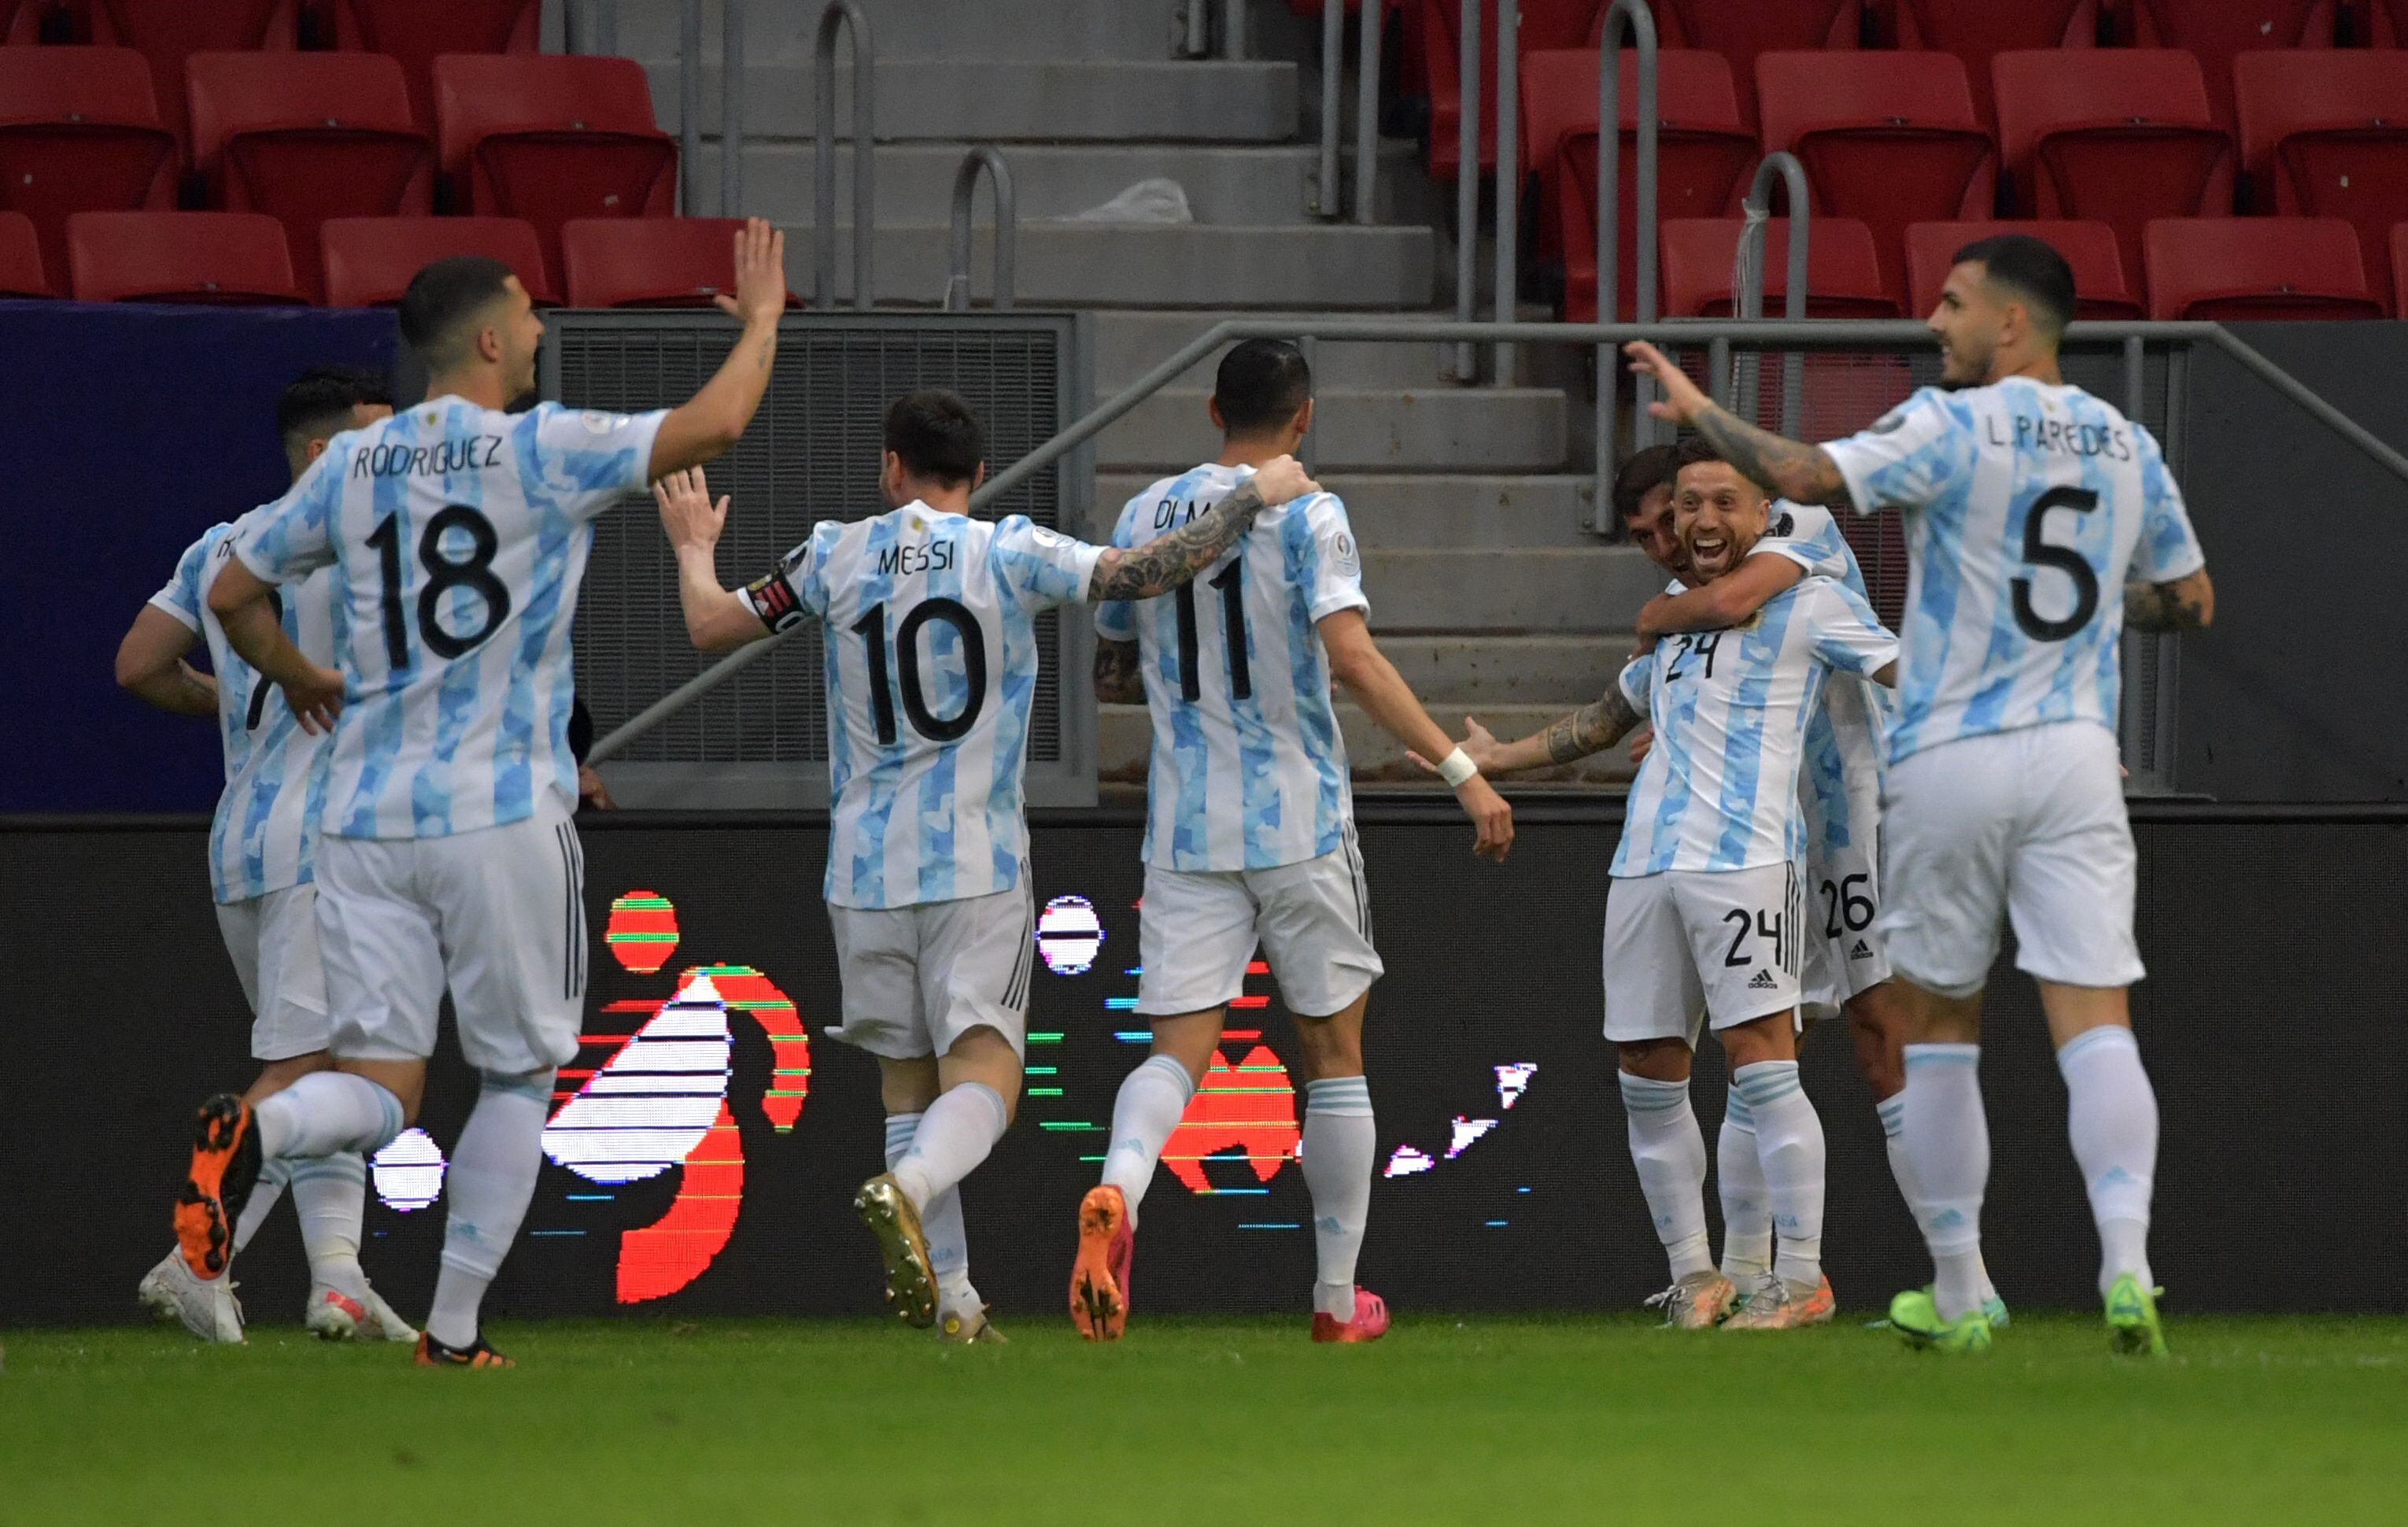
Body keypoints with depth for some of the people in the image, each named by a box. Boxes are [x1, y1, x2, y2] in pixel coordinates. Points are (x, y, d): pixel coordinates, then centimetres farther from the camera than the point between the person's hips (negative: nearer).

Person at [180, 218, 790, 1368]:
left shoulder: (350, 466, 8)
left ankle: (256, 1132, -29)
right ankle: (454, 1329, 8)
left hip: (365, 815, 4)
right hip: (503, 818, -4)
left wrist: (299, 681, 35)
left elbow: (231, 596, 16)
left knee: (382, 1088, 3)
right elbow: (715, 424, -11)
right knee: (518, 1077, 12)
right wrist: (762, 319, 7)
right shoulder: (543, 452, -6)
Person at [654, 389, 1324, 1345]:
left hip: (864, 872, 3)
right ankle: (906, 1192, -38)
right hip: (978, 868, -3)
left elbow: (710, 626, 11)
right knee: (983, 1073, -7)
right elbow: (1146, 574, -9)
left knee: (906, 1080, 11)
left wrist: (694, 548, 32)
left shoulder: (835, 557, 4)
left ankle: (951, 1302, 9)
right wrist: (1256, 498, 4)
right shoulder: (1012, 555, -4)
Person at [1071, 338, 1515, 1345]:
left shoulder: (1145, 517, 7)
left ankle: (1116, 1192, -35)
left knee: (1177, 1049, -3)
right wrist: (1461, 770, -22)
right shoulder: (1306, 516, -7)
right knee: (1334, 1057, 12)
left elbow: (1110, 678, 16)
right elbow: (1350, 658, -21)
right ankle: (1337, 1298, 17)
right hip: (1300, 826, -3)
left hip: (1186, 835, 3)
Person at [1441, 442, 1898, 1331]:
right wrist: (1495, 759, 45)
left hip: (1744, 860, -7)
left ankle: (1801, 1278, -9)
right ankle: (1693, 1276, 13)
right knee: (1649, 1082, 4)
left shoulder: (1808, 606, 5)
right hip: (1645, 864, 7)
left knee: (1759, 1066, -13)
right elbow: (1606, 719, 38)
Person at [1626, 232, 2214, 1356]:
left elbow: (1806, 475, -19)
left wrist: (1699, 412, -5)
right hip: (2074, 758, 3)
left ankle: (1957, 1294, 14)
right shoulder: (2127, 446, 9)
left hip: (1949, 760, -3)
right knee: (2094, 1020, -5)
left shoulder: (1951, 429, -8)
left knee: (1939, 1026, 11)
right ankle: (2126, 1263, -25)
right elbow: (2188, 600, 18)